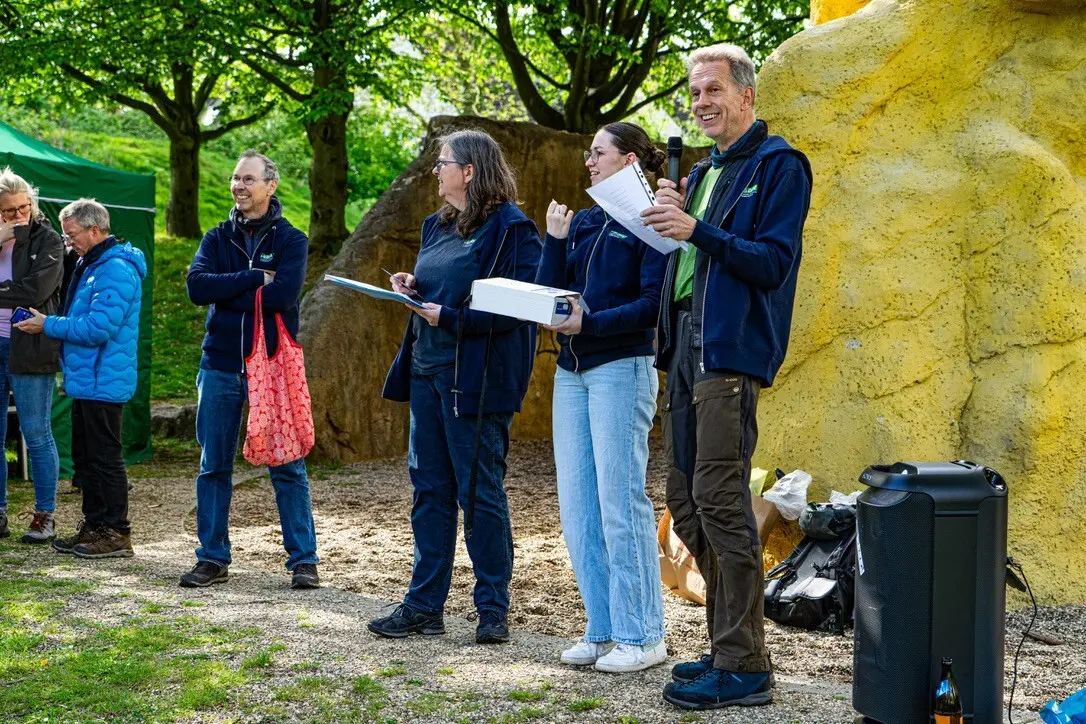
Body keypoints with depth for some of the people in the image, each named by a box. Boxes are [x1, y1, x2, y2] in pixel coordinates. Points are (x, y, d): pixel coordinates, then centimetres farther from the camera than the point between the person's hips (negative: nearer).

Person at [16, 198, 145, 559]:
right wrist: (53, 324, 6)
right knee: (85, 458, 16)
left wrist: (49, 325, -14)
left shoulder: (116, 271, -18)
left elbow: (98, 328, -24)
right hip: (85, 380, 10)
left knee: (105, 458, -4)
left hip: (103, 383, -10)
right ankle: (93, 526, 24)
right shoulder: (90, 265, 15)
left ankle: (116, 533, 4)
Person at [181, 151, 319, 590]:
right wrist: (255, 278, -13)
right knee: (214, 467, 7)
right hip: (220, 367, 3)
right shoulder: (217, 239, 10)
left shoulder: (290, 240, 0)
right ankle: (212, 559, 16)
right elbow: (197, 286, -9)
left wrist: (226, 293, -9)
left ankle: (303, 559, 6)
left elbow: (282, 295, -17)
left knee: (287, 467, 0)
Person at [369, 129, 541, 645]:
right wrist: (412, 290, 5)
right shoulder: (437, 226, 16)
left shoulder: (510, 229, -11)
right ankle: (425, 605, 18)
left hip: (476, 379, -9)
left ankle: (493, 608, 10)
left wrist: (451, 317, -21)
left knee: (479, 491, -1)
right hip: (427, 371, 9)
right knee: (429, 488, 11)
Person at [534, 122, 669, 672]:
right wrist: (554, 240, -2)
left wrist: (590, 323, -22)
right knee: (577, 506, 7)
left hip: (622, 368, -8)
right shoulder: (583, 222, 16)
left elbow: (654, 305, -14)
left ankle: (641, 635, 2)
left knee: (620, 502, -7)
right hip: (572, 373, 8)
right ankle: (603, 630, 16)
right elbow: (548, 293, 10)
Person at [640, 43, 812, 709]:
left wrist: (697, 230, -22)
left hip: (732, 348, -9)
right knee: (687, 502, 11)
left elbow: (773, 262, -13)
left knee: (720, 499, -12)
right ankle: (727, 646, 20)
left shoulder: (778, 165, -5)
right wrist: (672, 216, 3)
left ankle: (746, 668, -7)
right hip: (687, 345, 9)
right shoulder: (704, 172, 22)